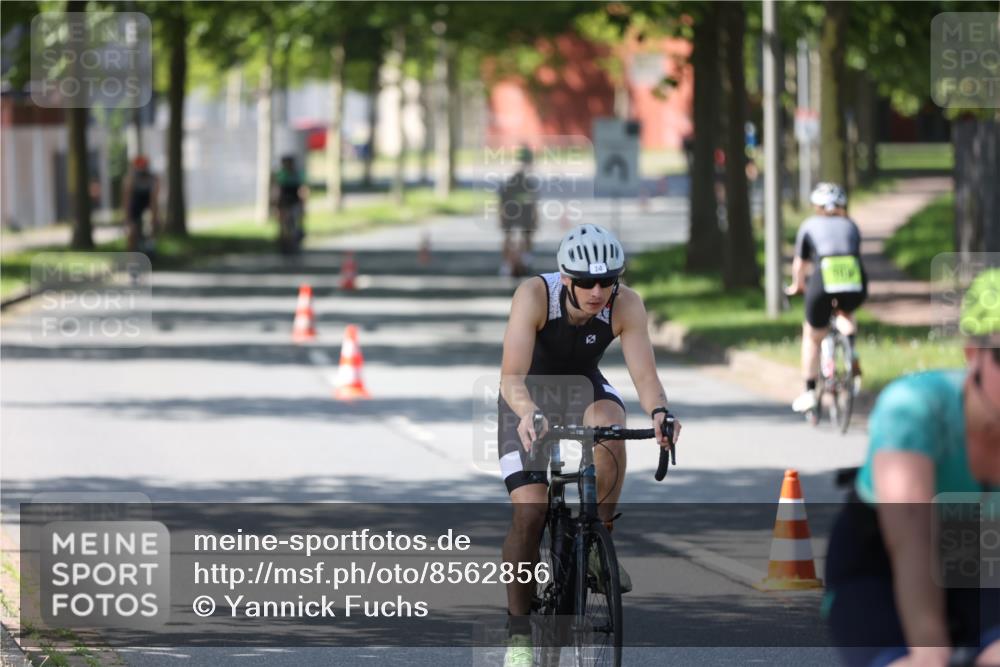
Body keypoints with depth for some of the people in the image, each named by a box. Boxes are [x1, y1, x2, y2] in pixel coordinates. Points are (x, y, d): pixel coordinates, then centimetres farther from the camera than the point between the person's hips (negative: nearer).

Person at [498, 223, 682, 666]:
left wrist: (658, 411, -51)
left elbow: (643, 373, -29)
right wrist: (529, 413, -58)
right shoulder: (534, 295, -32)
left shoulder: (626, 305, -24)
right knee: (529, 512, -16)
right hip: (529, 397, -2)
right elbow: (512, 376, -38)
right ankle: (519, 630, 0)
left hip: (583, 388, 2)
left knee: (608, 419, -36)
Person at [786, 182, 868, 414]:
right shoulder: (851, 226, 25)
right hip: (856, 286, 2)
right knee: (846, 313, 35)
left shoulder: (810, 225, 20)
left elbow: (799, 264, 27)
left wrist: (797, 286, 46)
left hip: (824, 282, -2)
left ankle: (809, 392, 14)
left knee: (812, 337, 17)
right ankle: (852, 349, 10)